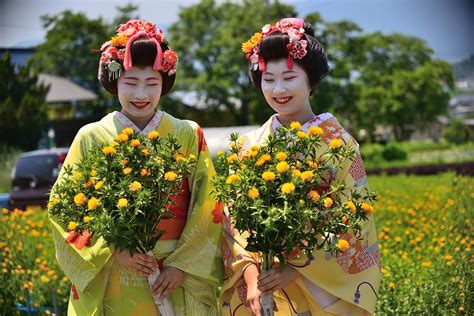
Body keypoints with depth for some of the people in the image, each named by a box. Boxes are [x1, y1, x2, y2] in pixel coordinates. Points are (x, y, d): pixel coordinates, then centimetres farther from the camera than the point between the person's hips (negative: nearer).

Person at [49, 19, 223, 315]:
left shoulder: (188, 136, 0)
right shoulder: (90, 138, 0)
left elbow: (207, 208, -1)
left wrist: (182, 264, -9)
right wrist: (113, 251, -11)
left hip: (176, 282, 0)